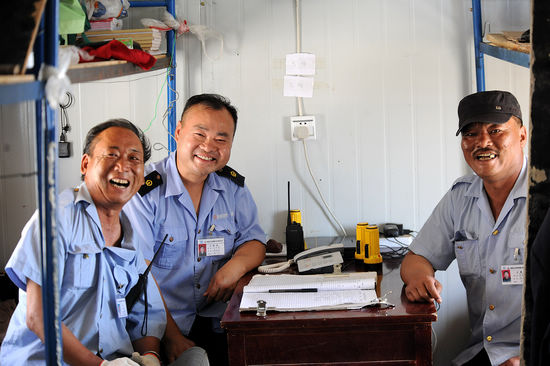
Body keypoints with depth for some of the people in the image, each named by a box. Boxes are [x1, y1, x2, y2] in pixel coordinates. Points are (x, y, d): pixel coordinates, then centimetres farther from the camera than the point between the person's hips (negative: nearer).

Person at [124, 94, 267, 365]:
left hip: (217, 324, 4)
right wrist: (172, 337, -19)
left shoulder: (234, 186, 8)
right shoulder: (145, 192, -9)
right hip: (163, 327, -4)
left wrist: (236, 265, -10)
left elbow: (253, 240, 14)